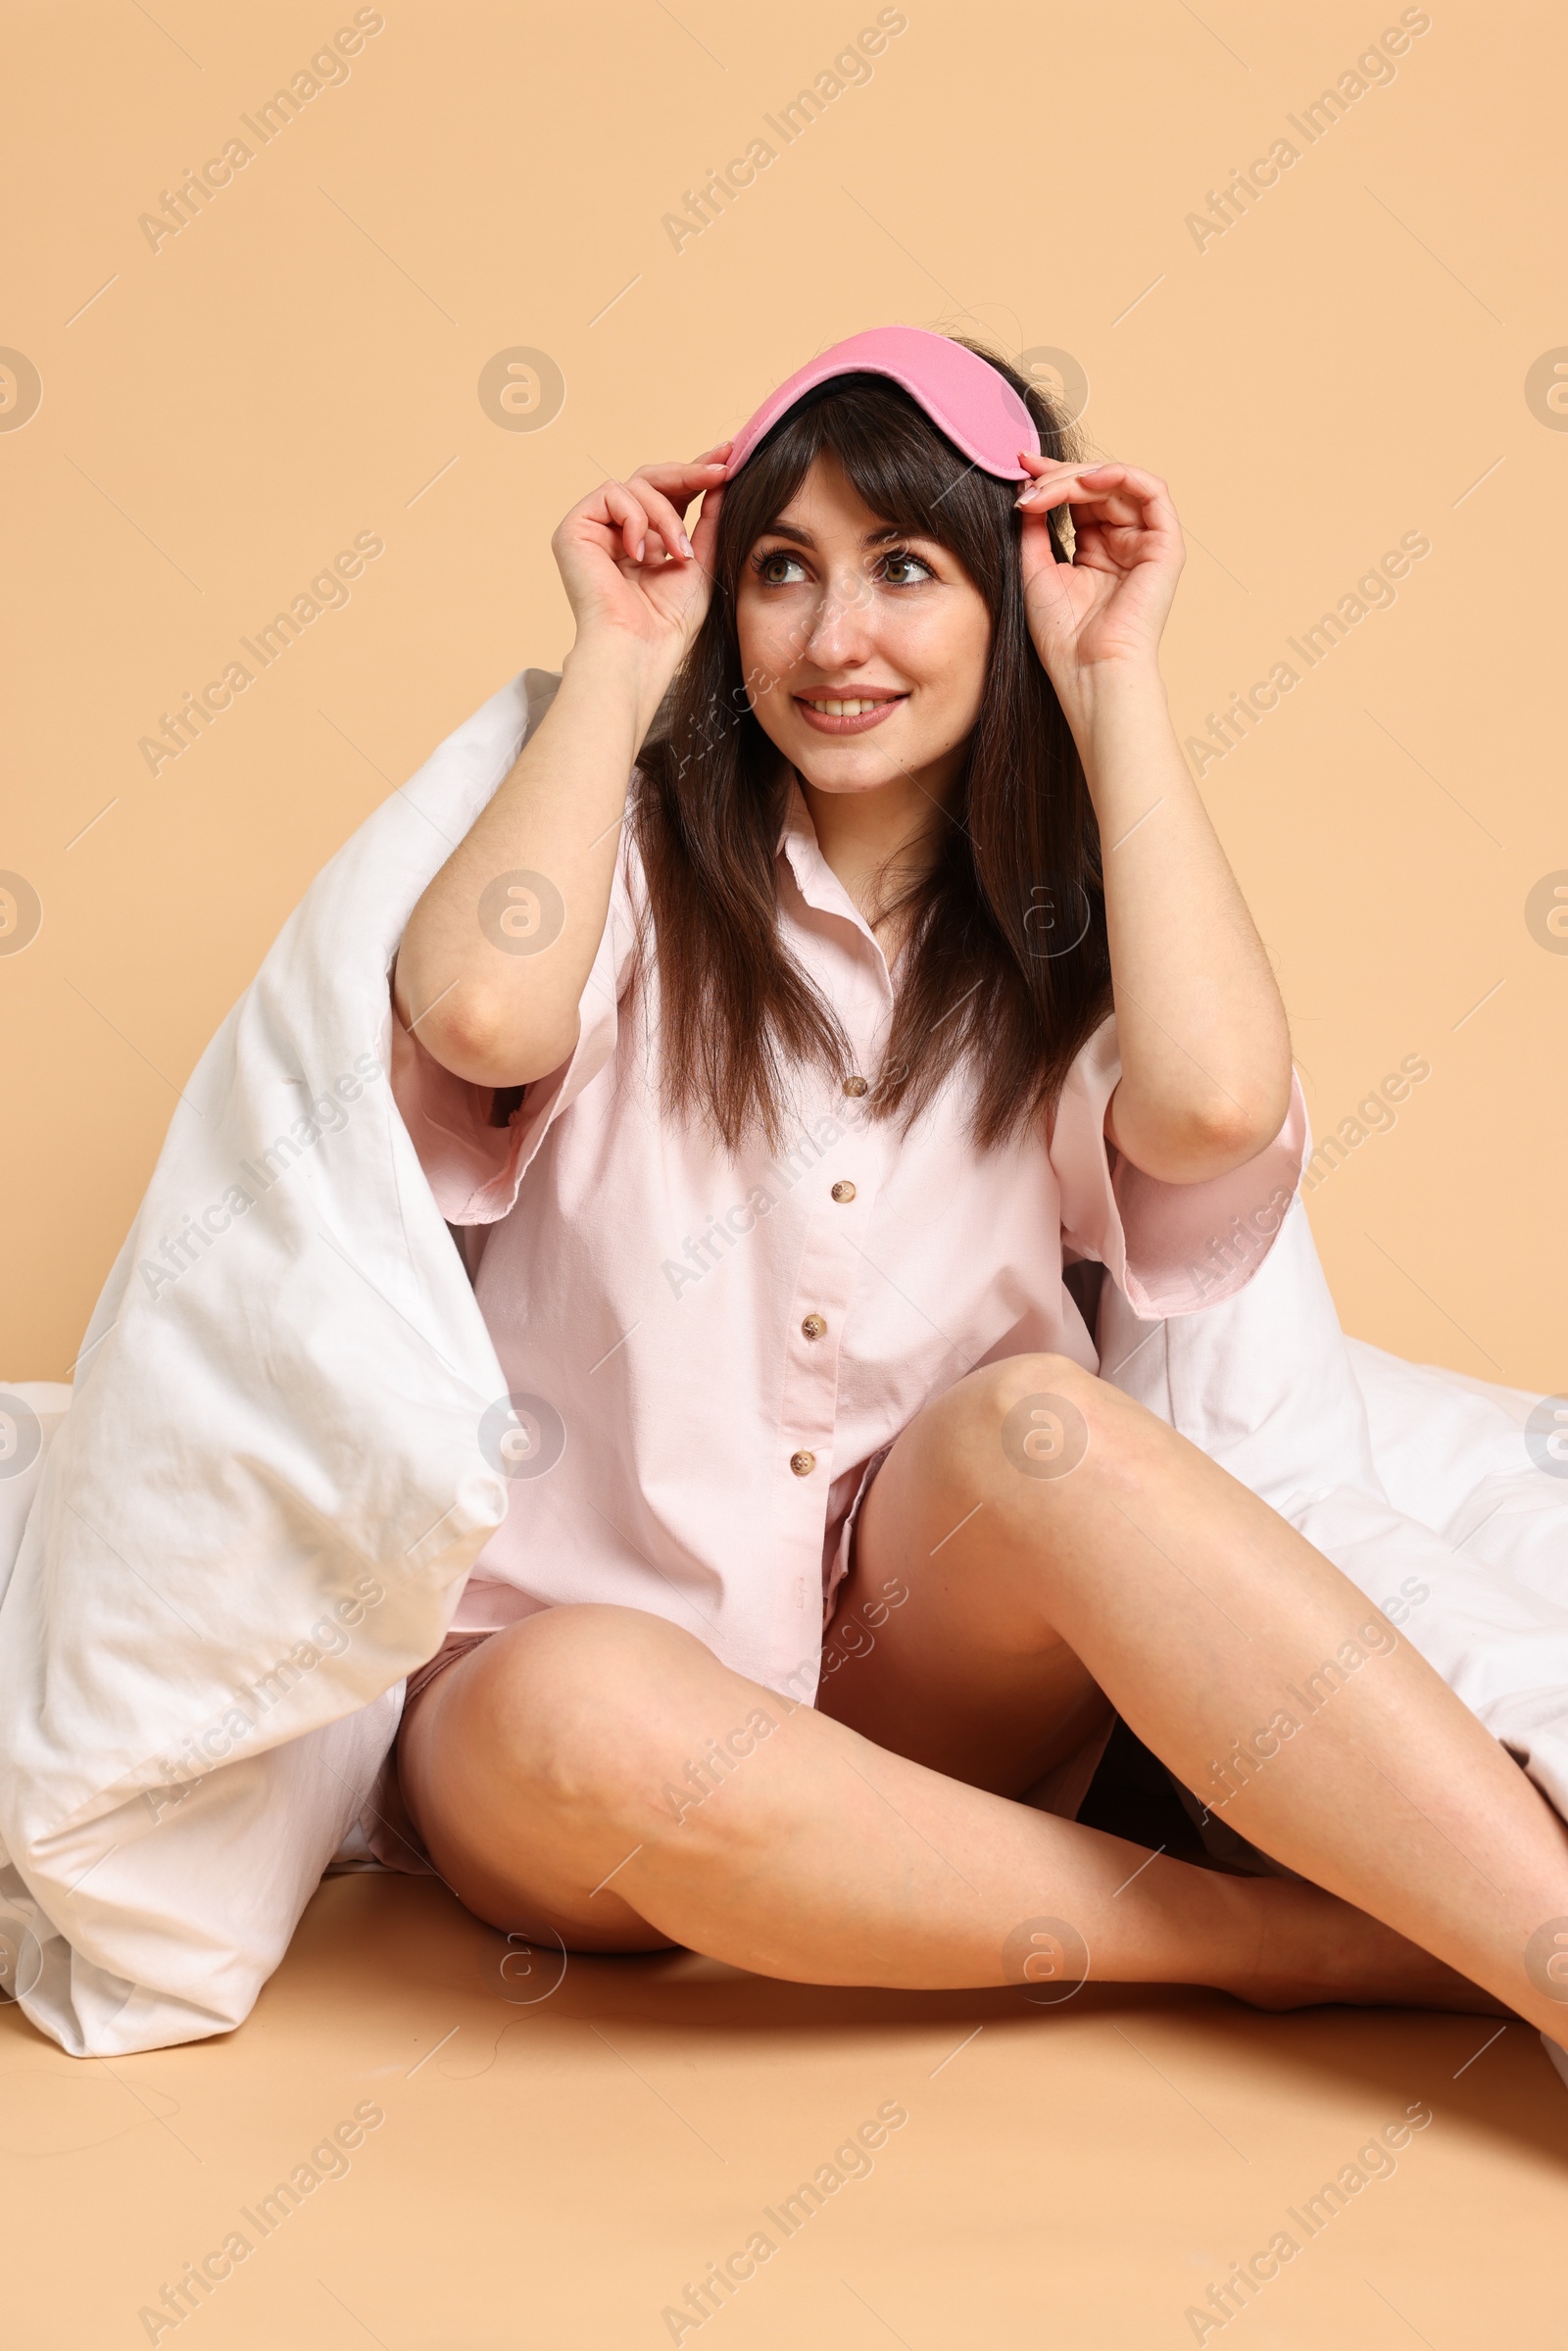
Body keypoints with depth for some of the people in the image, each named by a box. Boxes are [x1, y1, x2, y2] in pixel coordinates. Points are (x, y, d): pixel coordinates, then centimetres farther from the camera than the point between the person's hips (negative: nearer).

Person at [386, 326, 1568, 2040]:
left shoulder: (1062, 950, 7)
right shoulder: (640, 869, 3)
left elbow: (1212, 1100, -19)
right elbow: (481, 1012, -23)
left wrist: (1113, 676, -7)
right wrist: (617, 660, -7)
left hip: (921, 1679, 1)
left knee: (1026, 1417, -30)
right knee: (586, 1714, -36)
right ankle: (1325, 1948, -24)